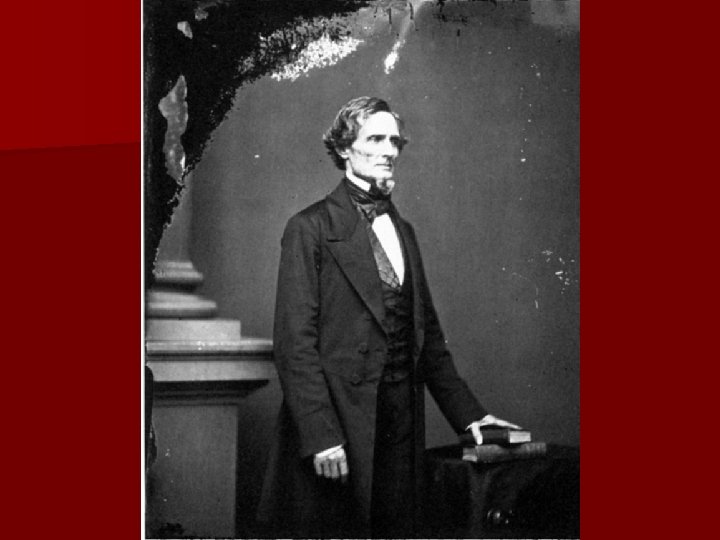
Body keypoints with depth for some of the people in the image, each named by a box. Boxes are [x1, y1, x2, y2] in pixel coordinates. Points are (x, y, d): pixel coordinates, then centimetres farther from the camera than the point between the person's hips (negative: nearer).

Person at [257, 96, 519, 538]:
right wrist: (321, 436, -17)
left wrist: (468, 412, 15)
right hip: (338, 425, -6)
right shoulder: (311, 228, -4)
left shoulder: (404, 231, 17)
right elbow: (295, 341, -10)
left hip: (401, 427, 6)